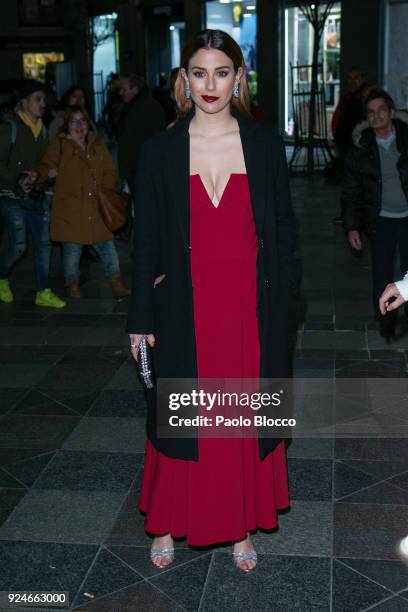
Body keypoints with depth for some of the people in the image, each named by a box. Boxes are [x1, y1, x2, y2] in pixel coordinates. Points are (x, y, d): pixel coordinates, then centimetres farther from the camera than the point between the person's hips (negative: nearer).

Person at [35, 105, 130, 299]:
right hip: (70, 209, -3)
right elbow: (45, 166, -8)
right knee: (72, 249, 3)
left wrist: (104, 190, -4)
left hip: (97, 208, 3)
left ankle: (117, 285, 13)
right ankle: (73, 287, 20)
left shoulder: (98, 146, 13)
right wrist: (48, 172, -31)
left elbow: (110, 173, 14)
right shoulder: (59, 145, 3)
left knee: (107, 246, 4)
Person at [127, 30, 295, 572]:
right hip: (186, 313, 0)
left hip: (251, 310, 1)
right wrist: (140, 319, 0)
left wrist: (269, 290, -5)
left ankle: (242, 525, 30)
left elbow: (283, 227, 6)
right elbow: (146, 240, 1)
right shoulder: (160, 150, -1)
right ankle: (168, 524, 30)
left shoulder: (265, 145, 1)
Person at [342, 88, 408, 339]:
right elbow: (350, 191, 4)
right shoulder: (361, 148, -2)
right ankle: (386, 324, 24)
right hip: (381, 220, 1)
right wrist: (352, 226, -1)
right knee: (382, 277, 6)